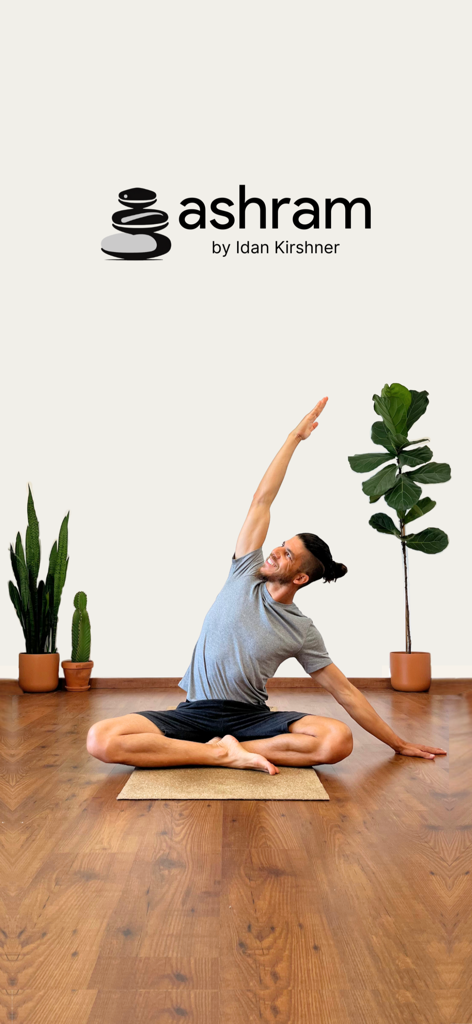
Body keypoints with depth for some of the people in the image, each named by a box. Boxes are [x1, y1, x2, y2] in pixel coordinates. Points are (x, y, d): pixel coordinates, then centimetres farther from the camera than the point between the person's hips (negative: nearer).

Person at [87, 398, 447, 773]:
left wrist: (398, 744, 6)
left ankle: (225, 750, -23)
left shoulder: (302, 631, 1)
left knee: (338, 740, -29)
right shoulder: (247, 574, 5)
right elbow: (262, 500, 3)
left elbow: (346, 692, 7)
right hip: (194, 714, 1)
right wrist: (294, 438, 2)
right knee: (101, 739, -26)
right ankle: (226, 753, -21)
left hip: (251, 718, -1)